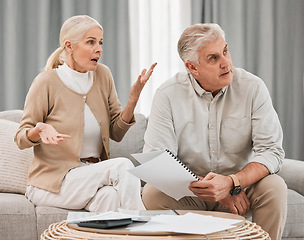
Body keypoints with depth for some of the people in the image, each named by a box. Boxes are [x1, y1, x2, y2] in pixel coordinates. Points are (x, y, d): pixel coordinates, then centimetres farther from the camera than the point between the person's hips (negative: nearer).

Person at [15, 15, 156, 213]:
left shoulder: (103, 75, 5)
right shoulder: (46, 82, -8)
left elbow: (116, 133, 8)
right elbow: (21, 139, -3)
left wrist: (133, 100, -9)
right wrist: (39, 131, -26)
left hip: (94, 173, 4)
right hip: (53, 180, -4)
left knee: (109, 196, -33)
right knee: (123, 166, -26)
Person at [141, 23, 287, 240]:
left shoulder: (252, 88, -8)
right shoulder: (168, 95, -11)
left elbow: (271, 151, -12)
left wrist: (231, 183, -30)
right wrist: (209, 188, -25)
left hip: (243, 183, 1)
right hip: (189, 190, 0)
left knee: (274, 187, -28)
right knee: (152, 195, -28)